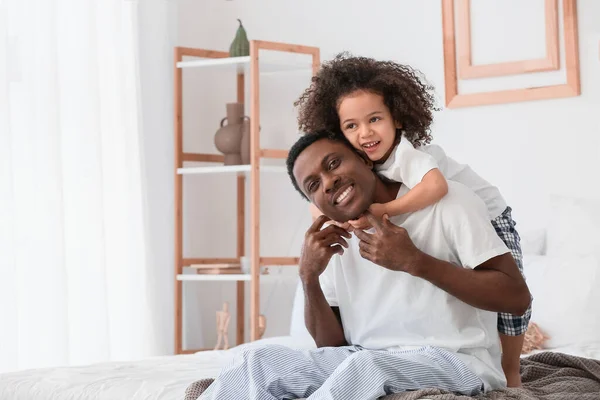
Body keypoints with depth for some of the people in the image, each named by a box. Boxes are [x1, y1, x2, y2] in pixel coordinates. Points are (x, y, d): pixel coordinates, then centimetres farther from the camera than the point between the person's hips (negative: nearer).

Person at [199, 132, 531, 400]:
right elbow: (333, 344, 9)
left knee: (367, 366, -35)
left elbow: (516, 298, -15)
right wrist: (309, 278, -9)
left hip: (456, 363, -5)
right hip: (365, 365, 5)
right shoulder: (338, 240, 10)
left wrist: (414, 261, -20)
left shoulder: (447, 202, -7)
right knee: (256, 362, -15)